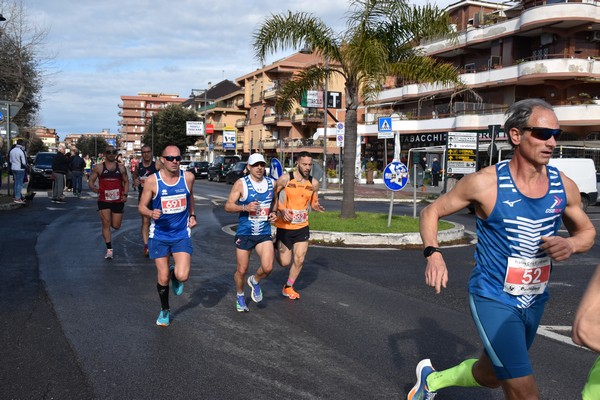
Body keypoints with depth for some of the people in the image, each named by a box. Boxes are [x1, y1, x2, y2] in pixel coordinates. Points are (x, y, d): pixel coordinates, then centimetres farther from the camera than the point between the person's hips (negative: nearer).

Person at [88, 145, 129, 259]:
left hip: (118, 200, 2)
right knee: (106, 223, -5)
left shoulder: (121, 168, 8)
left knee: (116, 226, 4)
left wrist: (125, 194, -2)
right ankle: (109, 250, 2)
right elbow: (90, 181, 3)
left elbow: (126, 181, 13)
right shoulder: (98, 167, 2)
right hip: (104, 200, -1)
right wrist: (93, 188, -21)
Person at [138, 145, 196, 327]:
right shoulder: (152, 181, -11)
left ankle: (175, 273, 24)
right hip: (159, 235, 0)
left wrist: (192, 215, 11)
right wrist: (151, 213, -25)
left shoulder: (188, 177, -6)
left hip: (182, 234, 1)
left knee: (182, 276, -14)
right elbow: (141, 206, -4)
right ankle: (165, 310, 32)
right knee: (163, 279, 6)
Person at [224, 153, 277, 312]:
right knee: (242, 270, 8)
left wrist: (274, 213, 3)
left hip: (264, 234, 2)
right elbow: (228, 206, -8)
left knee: (268, 268, -14)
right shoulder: (241, 183, -7)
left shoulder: (272, 183, 4)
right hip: (244, 233, -2)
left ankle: (255, 281, 21)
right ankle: (240, 296, 36)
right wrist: (245, 207, -25)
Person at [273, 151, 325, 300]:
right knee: (285, 262, 4)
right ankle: (276, 246, 38)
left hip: (302, 227, 3)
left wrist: (316, 206, -13)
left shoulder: (313, 183, -1)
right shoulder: (285, 179, -12)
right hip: (284, 226, -3)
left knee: (299, 260, 0)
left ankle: (288, 287, 23)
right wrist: (280, 210, -19)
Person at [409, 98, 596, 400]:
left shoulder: (563, 186, -5)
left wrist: (571, 244, -13)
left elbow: (587, 231, 11)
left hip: (534, 303, 6)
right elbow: (431, 212, -7)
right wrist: (433, 254, -24)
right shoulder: (485, 183, -18)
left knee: (489, 375, 23)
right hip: (493, 299, -6)